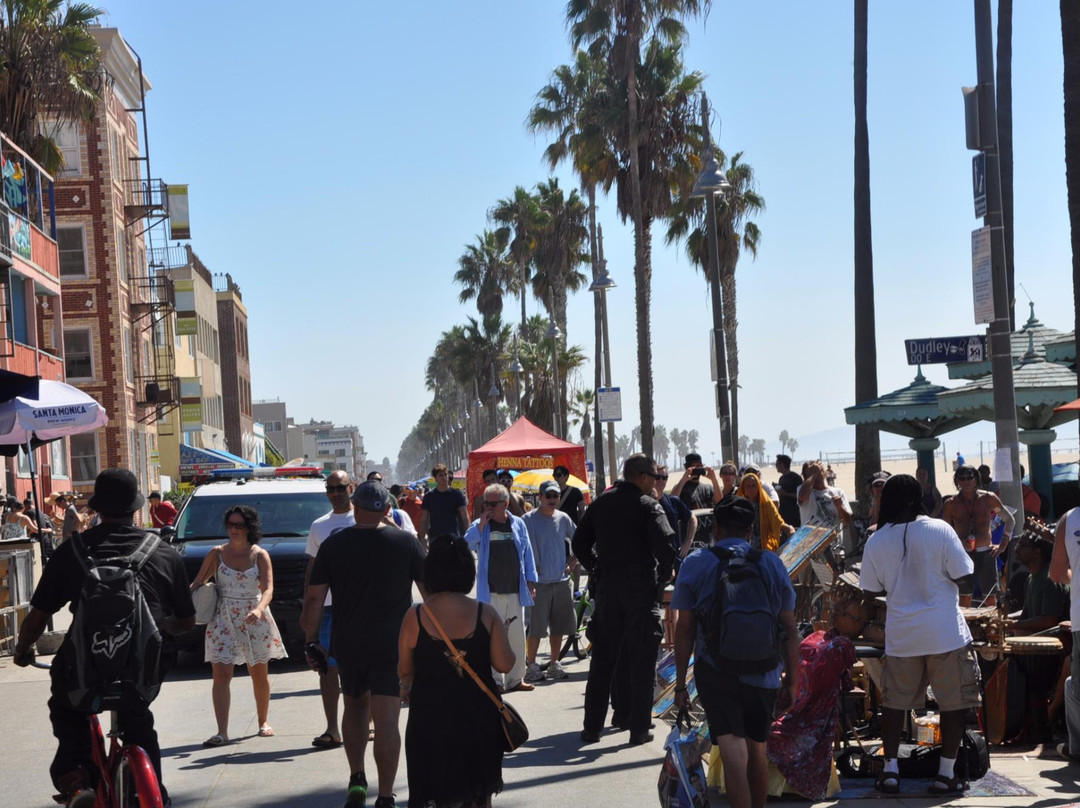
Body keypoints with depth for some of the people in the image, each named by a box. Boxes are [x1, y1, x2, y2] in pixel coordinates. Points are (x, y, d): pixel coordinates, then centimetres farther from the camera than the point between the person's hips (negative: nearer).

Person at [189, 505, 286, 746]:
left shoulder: (260, 555, -2)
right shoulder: (217, 554, 3)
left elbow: (268, 589, -12)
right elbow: (198, 583, 4)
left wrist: (259, 609, -31)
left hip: (255, 619, 0)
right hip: (223, 620, 0)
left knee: (259, 674, 10)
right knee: (221, 674, -10)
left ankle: (263, 721, 30)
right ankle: (222, 732, -12)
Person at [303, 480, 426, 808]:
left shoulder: (333, 545, -1)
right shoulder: (406, 542, -2)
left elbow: (314, 599, -2)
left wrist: (311, 642, 6)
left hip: (348, 644, 2)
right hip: (393, 644, -1)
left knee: (354, 706, 23)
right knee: (386, 719, -2)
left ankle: (356, 778, 14)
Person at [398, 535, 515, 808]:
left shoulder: (415, 617, -8)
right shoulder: (486, 614, -7)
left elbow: (404, 671, -1)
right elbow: (504, 664, -6)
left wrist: (407, 688, 22)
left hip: (430, 716, -1)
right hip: (478, 714, 1)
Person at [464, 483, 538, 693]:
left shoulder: (518, 524, 8)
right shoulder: (479, 526, 2)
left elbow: (527, 553, 13)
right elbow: (465, 547, -12)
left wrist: (531, 581, 9)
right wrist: (481, 526, -18)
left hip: (515, 590, 2)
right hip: (491, 592, -2)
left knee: (517, 635, 8)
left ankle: (515, 678, 18)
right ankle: (495, 681, 5)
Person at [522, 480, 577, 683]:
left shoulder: (563, 518, 8)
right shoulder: (529, 519, -6)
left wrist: (572, 561, 10)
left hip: (561, 580, 5)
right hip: (539, 581, -5)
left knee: (559, 626, 10)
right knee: (536, 627, -6)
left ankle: (554, 664, 20)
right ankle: (531, 666, 4)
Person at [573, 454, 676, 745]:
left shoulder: (601, 503, 8)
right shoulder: (648, 506, -8)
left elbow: (580, 542, 11)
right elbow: (667, 546, -18)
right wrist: (662, 579, -5)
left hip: (607, 589, 4)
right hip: (642, 589, -4)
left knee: (602, 659, 11)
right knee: (641, 661, 3)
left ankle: (592, 727, 13)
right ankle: (639, 728, 5)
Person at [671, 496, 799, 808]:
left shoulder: (695, 563, -1)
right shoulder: (772, 563, 4)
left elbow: (684, 628, -2)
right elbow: (789, 629, 5)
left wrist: (680, 682, 3)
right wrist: (791, 679, 13)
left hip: (715, 672, -3)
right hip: (763, 672, 3)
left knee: (732, 748, -9)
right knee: (757, 747, 19)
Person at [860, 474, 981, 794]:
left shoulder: (876, 541, -3)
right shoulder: (939, 529, -10)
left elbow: (872, 590, 4)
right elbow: (961, 574, -8)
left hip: (901, 635, 2)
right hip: (945, 632, -2)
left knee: (895, 702, 12)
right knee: (953, 702, 7)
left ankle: (890, 770, 12)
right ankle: (946, 773, 8)